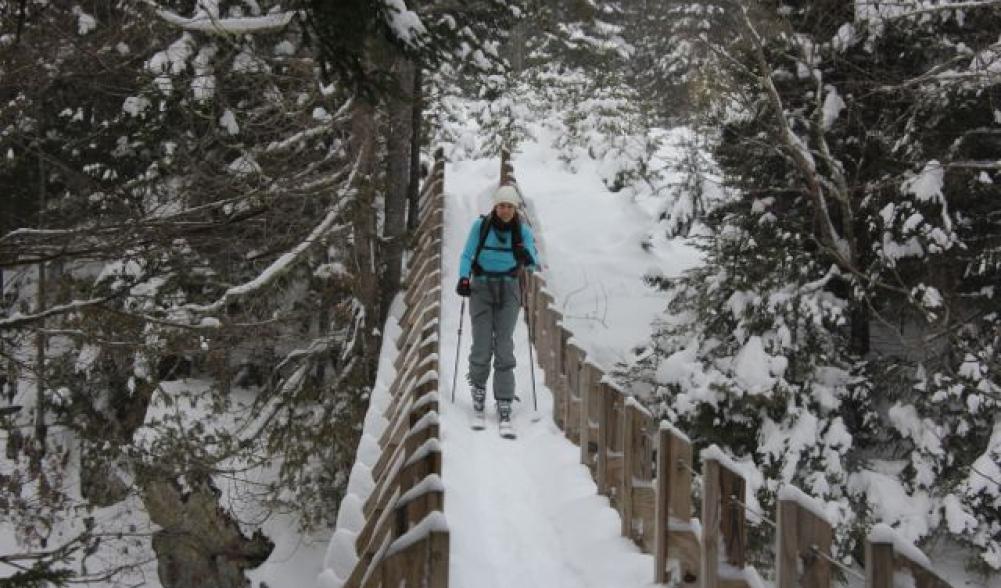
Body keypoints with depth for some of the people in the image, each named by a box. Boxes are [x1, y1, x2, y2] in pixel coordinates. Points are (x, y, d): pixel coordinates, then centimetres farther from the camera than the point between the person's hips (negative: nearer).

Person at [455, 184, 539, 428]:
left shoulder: (522, 231, -2)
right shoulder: (480, 226, -5)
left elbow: (533, 262, -9)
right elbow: (467, 255, -3)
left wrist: (527, 257, -32)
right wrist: (464, 278, -19)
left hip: (508, 289, 1)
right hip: (481, 287, -1)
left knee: (504, 345, -7)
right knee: (482, 346, -7)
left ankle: (504, 404, -3)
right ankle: (478, 385, 22)